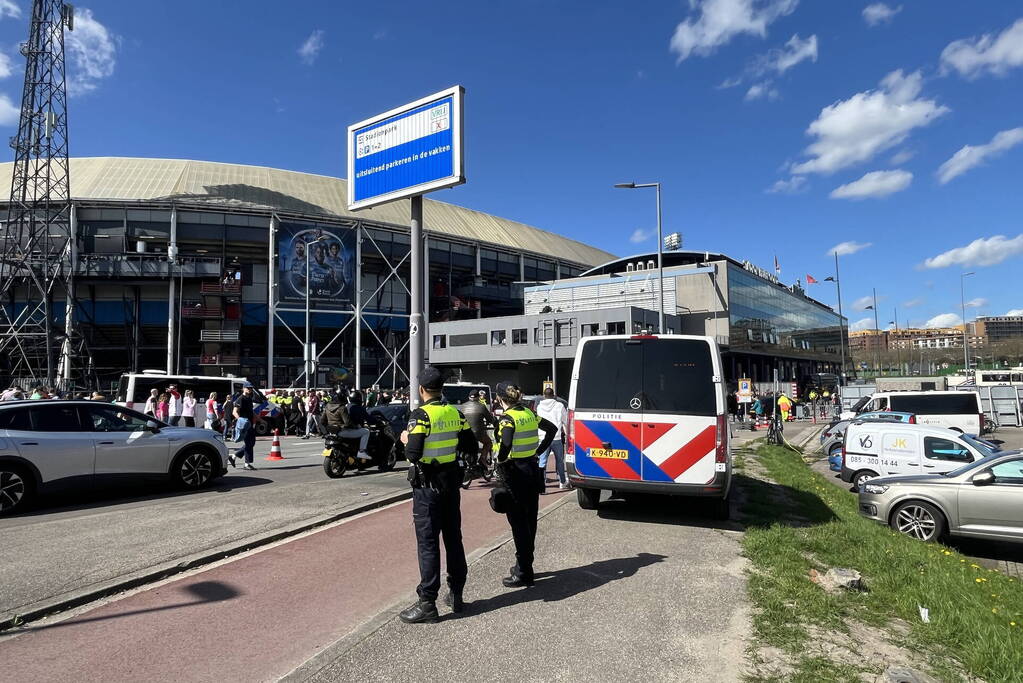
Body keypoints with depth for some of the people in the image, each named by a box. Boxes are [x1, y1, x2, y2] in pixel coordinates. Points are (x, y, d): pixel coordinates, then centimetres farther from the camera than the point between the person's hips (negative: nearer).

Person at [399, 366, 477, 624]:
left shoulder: (421, 415, -15)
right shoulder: (455, 413, 3)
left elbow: (413, 454, -21)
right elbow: (471, 449, 6)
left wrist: (406, 439, -2)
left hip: (427, 484, -6)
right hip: (451, 480, 6)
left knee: (428, 542, -1)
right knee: (453, 537, 14)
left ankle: (427, 603, 3)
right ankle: (456, 594, 24)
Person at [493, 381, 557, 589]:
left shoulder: (507, 418, -15)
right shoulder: (528, 413, 8)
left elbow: (505, 444, -33)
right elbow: (552, 429, 18)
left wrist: (500, 460, -15)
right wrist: (539, 450, 16)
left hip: (515, 472, -8)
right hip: (532, 469, 8)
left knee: (518, 523, 0)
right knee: (530, 520, 15)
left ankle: (523, 574, 7)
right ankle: (524, 565, 28)